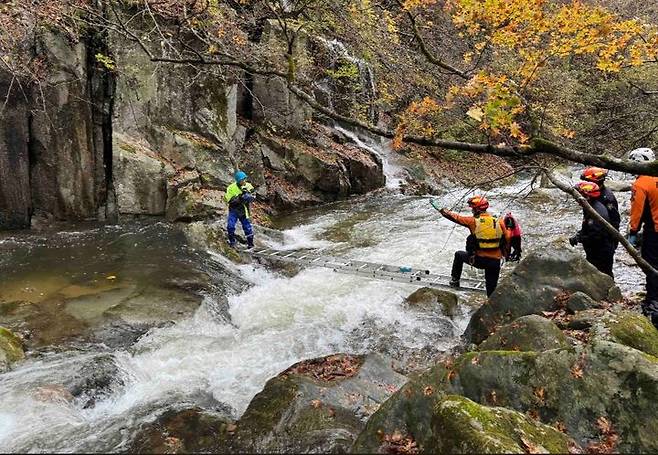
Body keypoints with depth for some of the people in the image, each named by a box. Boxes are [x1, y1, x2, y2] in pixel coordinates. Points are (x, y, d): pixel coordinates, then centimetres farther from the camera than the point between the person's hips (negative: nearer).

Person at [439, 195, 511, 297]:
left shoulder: (473, 221, -7)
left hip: (478, 260, -2)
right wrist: (504, 253, 19)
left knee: (459, 255, 26)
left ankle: (455, 281, 30)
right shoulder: (499, 222, -1)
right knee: (491, 289, 13)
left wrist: (444, 211, 20)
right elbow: (507, 238, 3)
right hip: (495, 262, 2)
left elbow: (457, 218, 4)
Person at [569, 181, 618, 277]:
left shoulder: (597, 211, -25)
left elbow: (596, 236, -29)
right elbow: (587, 228, 20)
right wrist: (578, 234, 3)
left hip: (602, 254, -10)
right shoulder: (590, 208, 8)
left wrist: (579, 238, -19)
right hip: (594, 253, 10)